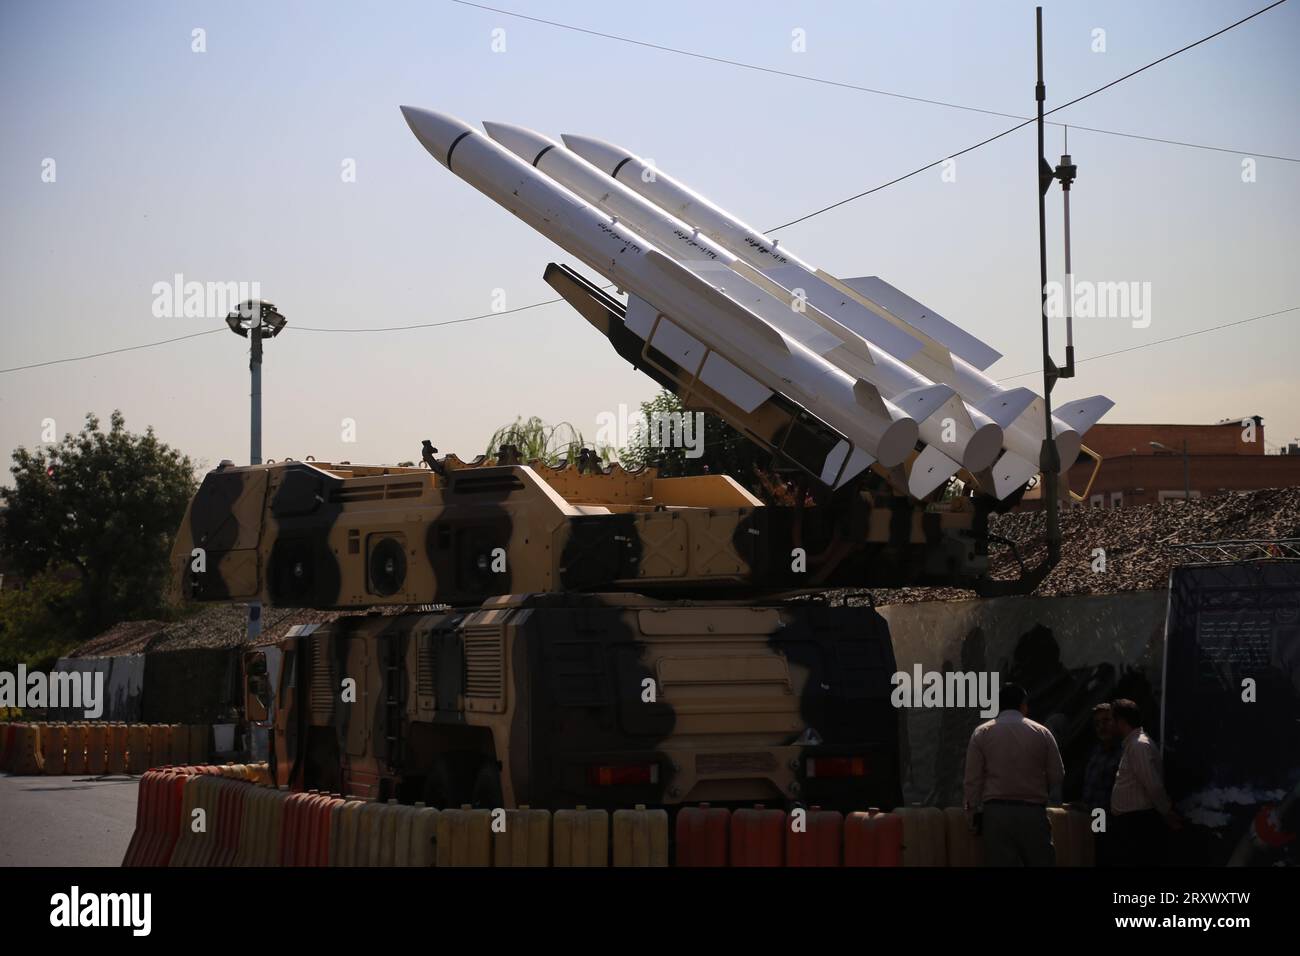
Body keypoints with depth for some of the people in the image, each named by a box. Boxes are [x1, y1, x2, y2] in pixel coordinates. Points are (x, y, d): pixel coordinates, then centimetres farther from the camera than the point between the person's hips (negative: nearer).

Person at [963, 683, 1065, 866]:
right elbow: (1057, 776, 6)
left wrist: (973, 809, 9)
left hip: (996, 812, 0)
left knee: (1001, 862, -1)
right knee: (1041, 862, 4)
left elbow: (973, 779, 0)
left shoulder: (981, 733, 3)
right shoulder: (1042, 733, 4)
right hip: (1033, 812, 0)